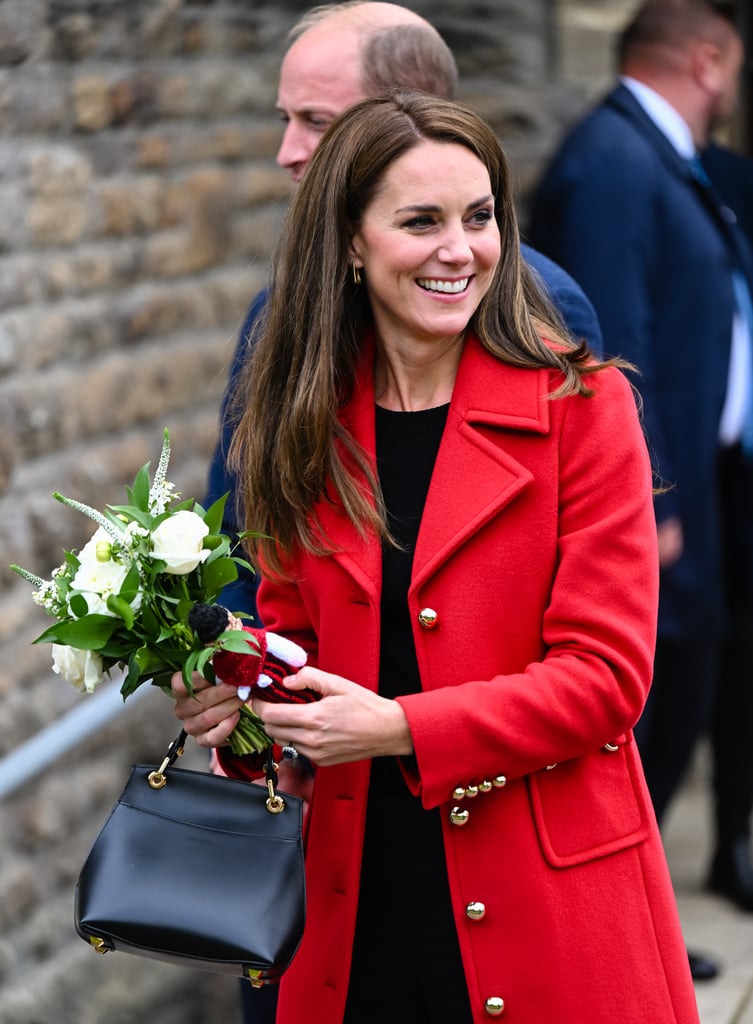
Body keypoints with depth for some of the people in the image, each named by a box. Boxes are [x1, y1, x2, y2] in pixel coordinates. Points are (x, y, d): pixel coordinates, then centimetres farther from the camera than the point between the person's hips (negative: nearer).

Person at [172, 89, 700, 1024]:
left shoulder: (580, 405, -7)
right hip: (361, 902, 4)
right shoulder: (309, 428, 5)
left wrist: (396, 727, -20)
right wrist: (239, 705, -8)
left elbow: (606, 674, -11)